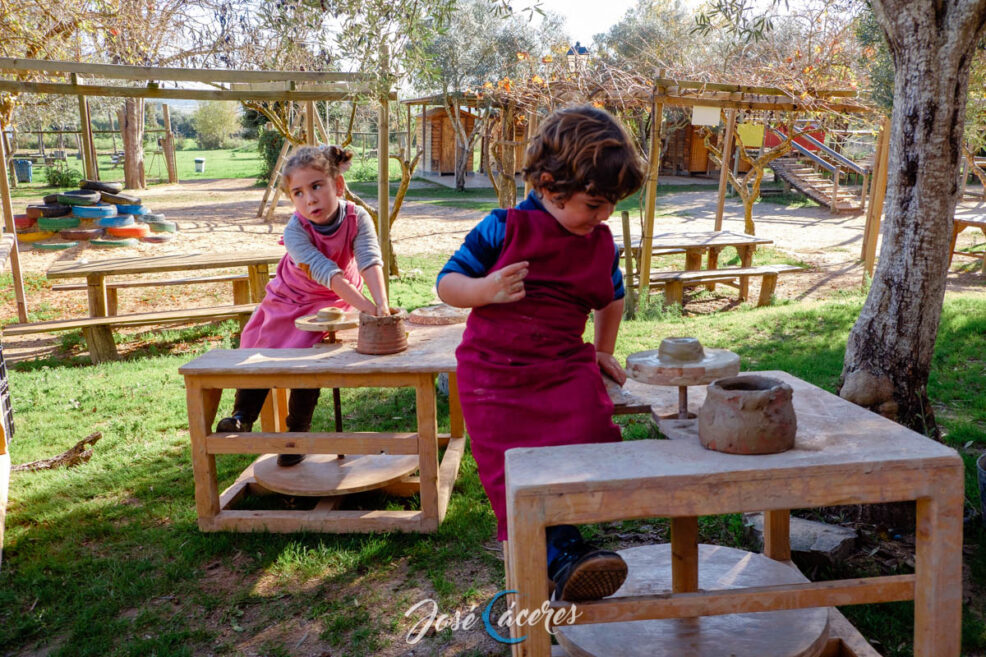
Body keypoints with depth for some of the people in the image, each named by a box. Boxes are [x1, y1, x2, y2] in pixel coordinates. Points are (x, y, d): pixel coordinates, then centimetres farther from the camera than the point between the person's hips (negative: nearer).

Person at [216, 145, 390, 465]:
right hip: (290, 297, 1)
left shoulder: (357, 218, -24)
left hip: (332, 302, -1)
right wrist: (369, 309, -49)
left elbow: (370, 261, -36)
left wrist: (382, 303, -55)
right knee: (261, 344, -5)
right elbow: (328, 274, -40)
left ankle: (297, 430, 2)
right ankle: (243, 415, 16)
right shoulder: (295, 230, -29)